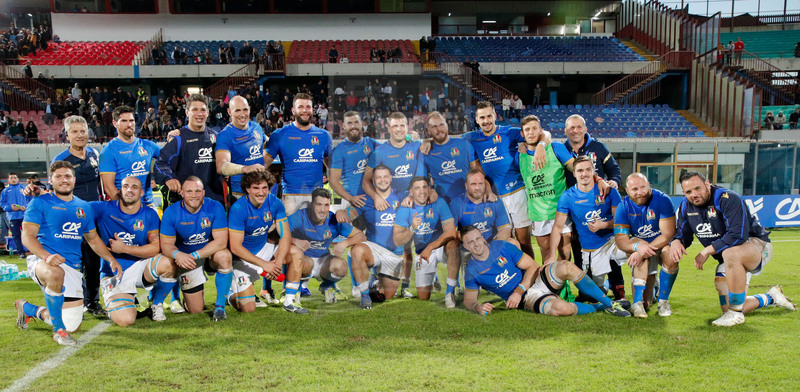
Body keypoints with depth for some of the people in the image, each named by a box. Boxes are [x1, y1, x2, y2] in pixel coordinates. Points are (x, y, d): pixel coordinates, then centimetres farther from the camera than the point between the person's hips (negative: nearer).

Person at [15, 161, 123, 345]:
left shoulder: (83, 207, 14)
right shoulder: (40, 203, -1)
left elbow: (93, 239, 22)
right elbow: (27, 236, -9)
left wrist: (111, 259, 9)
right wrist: (46, 256, -27)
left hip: (72, 266, 5)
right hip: (42, 260, -5)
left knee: (72, 326, 5)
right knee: (56, 274, -45)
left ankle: (27, 308, 33)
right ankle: (58, 329, -24)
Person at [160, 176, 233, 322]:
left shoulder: (215, 207, -17)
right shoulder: (171, 212, -13)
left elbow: (221, 241, -23)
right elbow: (166, 244, -11)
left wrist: (194, 255, -33)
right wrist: (177, 254, -35)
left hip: (211, 255, 0)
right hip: (186, 259, 1)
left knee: (224, 256, -38)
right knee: (196, 310, -3)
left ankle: (220, 305, -20)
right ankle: (188, 297, 38)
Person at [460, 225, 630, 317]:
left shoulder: (502, 247, -2)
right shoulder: (471, 271, -3)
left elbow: (532, 267, -2)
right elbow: (469, 299, 6)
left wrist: (518, 291, -16)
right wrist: (478, 307, -19)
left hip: (539, 279, 2)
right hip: (527, 298, -2)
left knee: (566, 267, -31)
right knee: (561, 309, -35)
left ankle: (609, 303, -16)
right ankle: (599, 307, -6)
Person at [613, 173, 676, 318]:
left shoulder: (662, 200, -16)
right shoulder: (624, 206, -10)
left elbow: (668, 234, -22)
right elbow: (620, 239, -16)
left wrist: (643, 252, -35)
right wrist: (638, 247, -39)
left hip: (662, 244, 0)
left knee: (671, 256, -34)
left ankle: (663, 300, -13)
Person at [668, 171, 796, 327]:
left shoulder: (727, 199, -23)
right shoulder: (686, 206, -2)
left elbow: (738, 235, -31)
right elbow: (683, 233, 6)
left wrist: (706, 251, -27)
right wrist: (676, 242, -19)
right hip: (729, 260, 7)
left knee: (730, 253, -43)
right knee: (728, 308, 2)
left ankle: (736, 314, -27)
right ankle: (770, 297, 34)